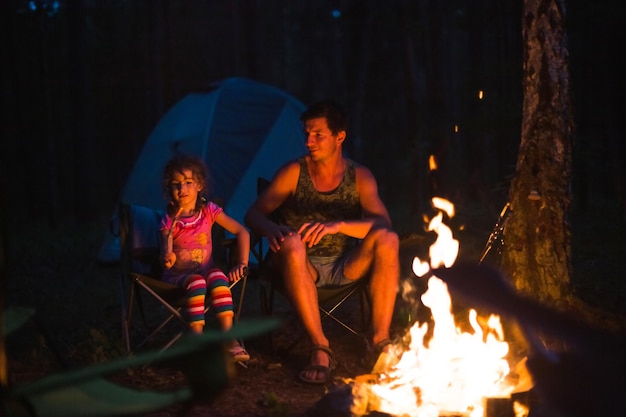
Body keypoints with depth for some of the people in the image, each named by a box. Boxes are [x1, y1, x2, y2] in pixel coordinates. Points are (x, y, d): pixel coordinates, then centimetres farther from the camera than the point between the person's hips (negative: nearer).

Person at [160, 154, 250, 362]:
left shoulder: (209, 211, -2)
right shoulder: (169, 220, -6)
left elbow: (242, 232, -3)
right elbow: (167, 257, -9)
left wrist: (242, 264, -12)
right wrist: (168, 258, -34)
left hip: (205, 269, 1)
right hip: (177, 275, -1)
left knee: (218, 277, -34)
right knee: (196, 282, -36)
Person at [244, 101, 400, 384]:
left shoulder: (360, 177, -1)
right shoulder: (294, 172, -2)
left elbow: (383, 224, -16)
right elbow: (253, 214, -5)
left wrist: (337, 226, -34)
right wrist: (271, 230, -31)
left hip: (346, 267, 1)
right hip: (304, 267, -1)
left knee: (387, 240, -27)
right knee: (291, 244, -36)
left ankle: (380, 340, -20)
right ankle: (320, 348, -34)